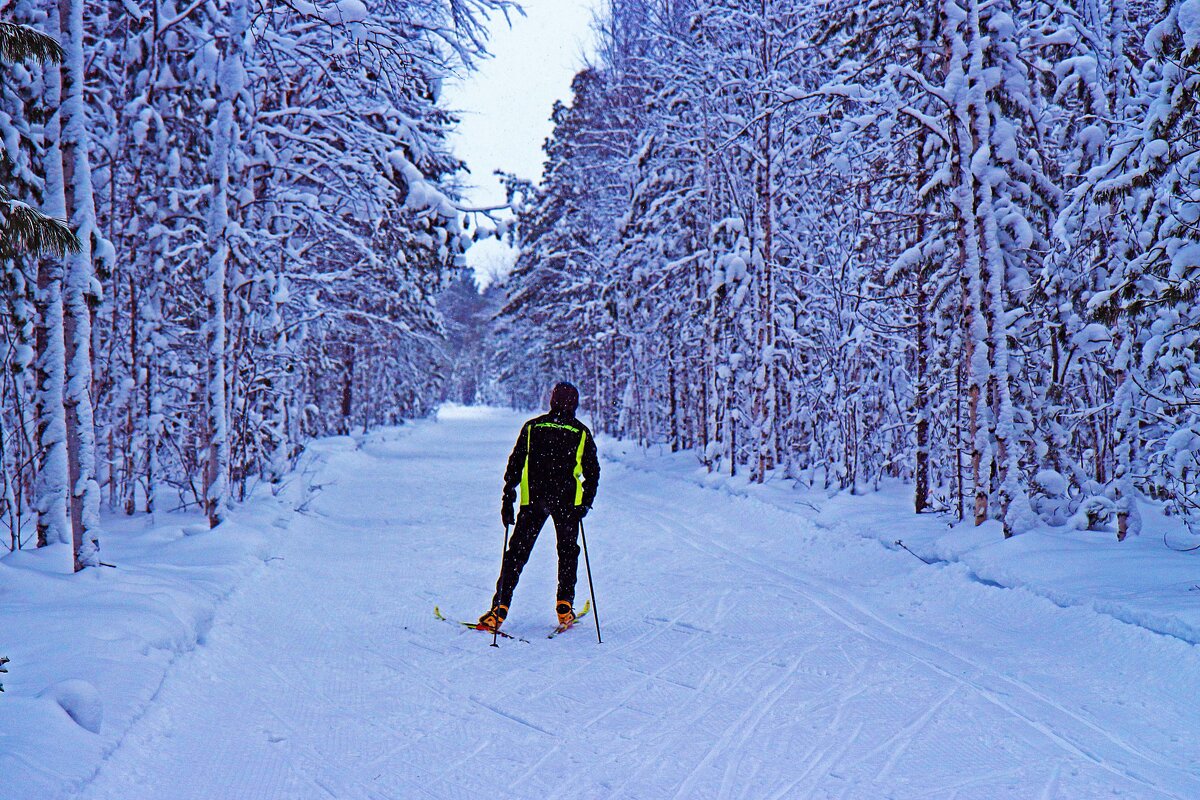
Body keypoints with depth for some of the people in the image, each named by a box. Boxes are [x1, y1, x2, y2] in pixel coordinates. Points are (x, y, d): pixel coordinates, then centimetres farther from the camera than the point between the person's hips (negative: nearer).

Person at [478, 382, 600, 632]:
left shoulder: (532, 426, 7)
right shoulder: (582, 432, 5)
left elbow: (515, 464, 4)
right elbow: (592, 471, 6)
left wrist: (508, 499, 6)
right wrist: (586, 502, 15)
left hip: (533, 499, 0)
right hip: (567, 499, 0)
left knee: (517, 553, 3)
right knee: (568, 551, 17)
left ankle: (499, 609, -5)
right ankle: (564, 607, 12)